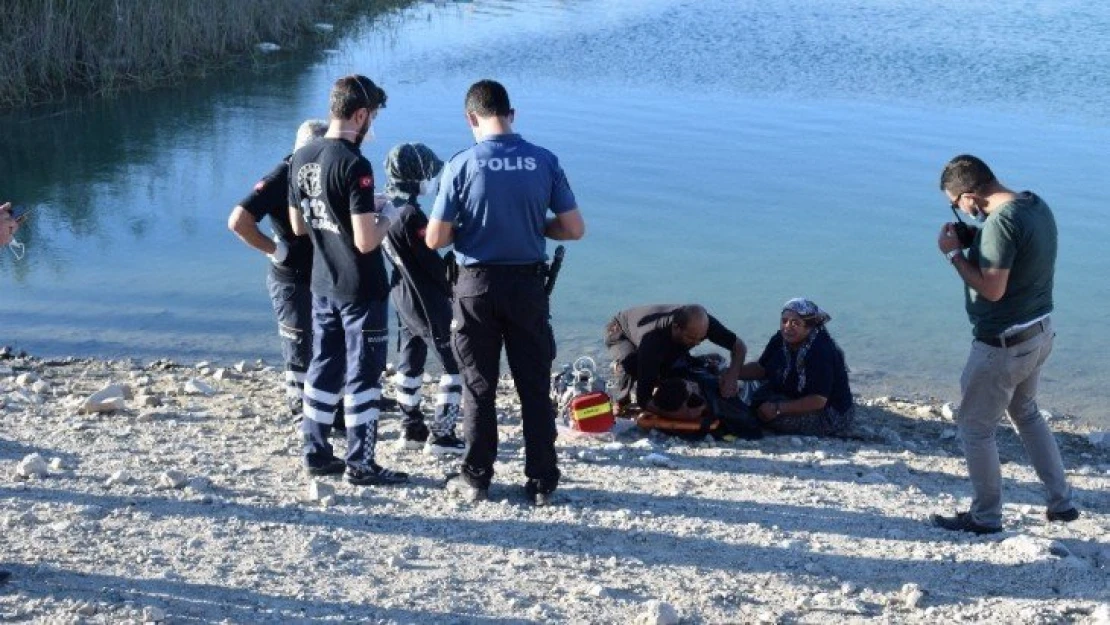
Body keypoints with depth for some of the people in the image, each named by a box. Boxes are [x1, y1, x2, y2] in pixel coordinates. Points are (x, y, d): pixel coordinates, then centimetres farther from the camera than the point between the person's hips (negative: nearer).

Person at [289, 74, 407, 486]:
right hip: (360, 288, -7)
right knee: (364, 374, 2)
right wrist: (385, 217, -4)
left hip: (322, 284, 8)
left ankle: (316, 453, 24)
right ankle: (361, 463, 9)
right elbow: (366, 241, -24)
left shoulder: (301, 158, 3)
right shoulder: (354, 164, -21)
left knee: (324, 368, 17)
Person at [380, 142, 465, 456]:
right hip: (427, 301, -9)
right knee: (457, 365, 0)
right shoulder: (410, 215, -23)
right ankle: (442, 435, 0)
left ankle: (412, 429, 25)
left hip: (401, 296, 9)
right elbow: (433, 262, -18)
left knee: (410, 361, 18)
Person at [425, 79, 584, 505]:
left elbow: (435, 239, -10)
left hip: (477, 286, -1)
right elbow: (574, 229, -3)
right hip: (527, 285, 1)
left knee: (478, 387, 10)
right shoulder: (544, 162, -5)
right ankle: (542, 482, 15)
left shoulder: (461, 165, -11)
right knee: (535, 387, 10)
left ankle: (476, 479, 18)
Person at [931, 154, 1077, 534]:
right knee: (1026, 413, 27)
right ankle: (1061, 502, 33)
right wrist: (975, 243, 4)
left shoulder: (1001, 222, -26)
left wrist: (955, 254, -15)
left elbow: (992, 289, -26)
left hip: (1004, 343, -10)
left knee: (975, 427, 7)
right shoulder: (1036, 204, 3)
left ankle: (985, 517, 19)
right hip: (1040, 331, 10)